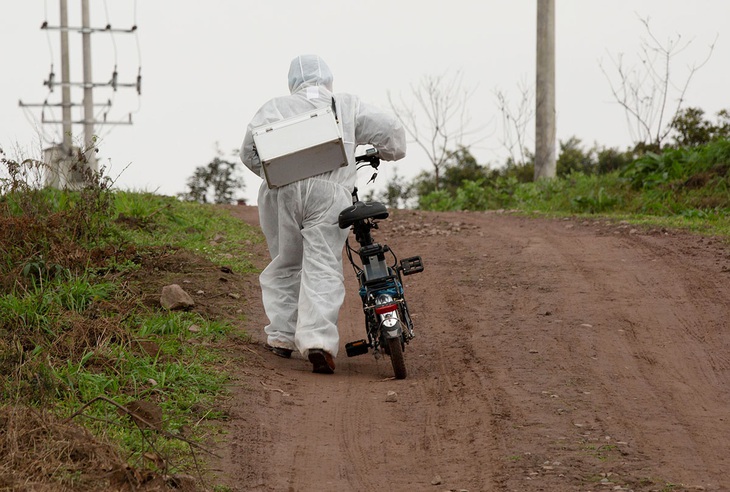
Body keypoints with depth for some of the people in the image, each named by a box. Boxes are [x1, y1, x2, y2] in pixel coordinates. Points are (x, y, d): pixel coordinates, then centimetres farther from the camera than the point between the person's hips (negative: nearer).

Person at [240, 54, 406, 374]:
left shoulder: (275, 107, 17)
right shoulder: (347, 105, 20)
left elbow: (249, 150, 5)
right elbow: (389, 129, 16)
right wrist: (387, 152, 36)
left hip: (282, 191, 1)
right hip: (329, 191, -1)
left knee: (285, 265, 16)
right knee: (322, 268, -6)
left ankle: (281, 336, 16)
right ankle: (318, 340, -21)